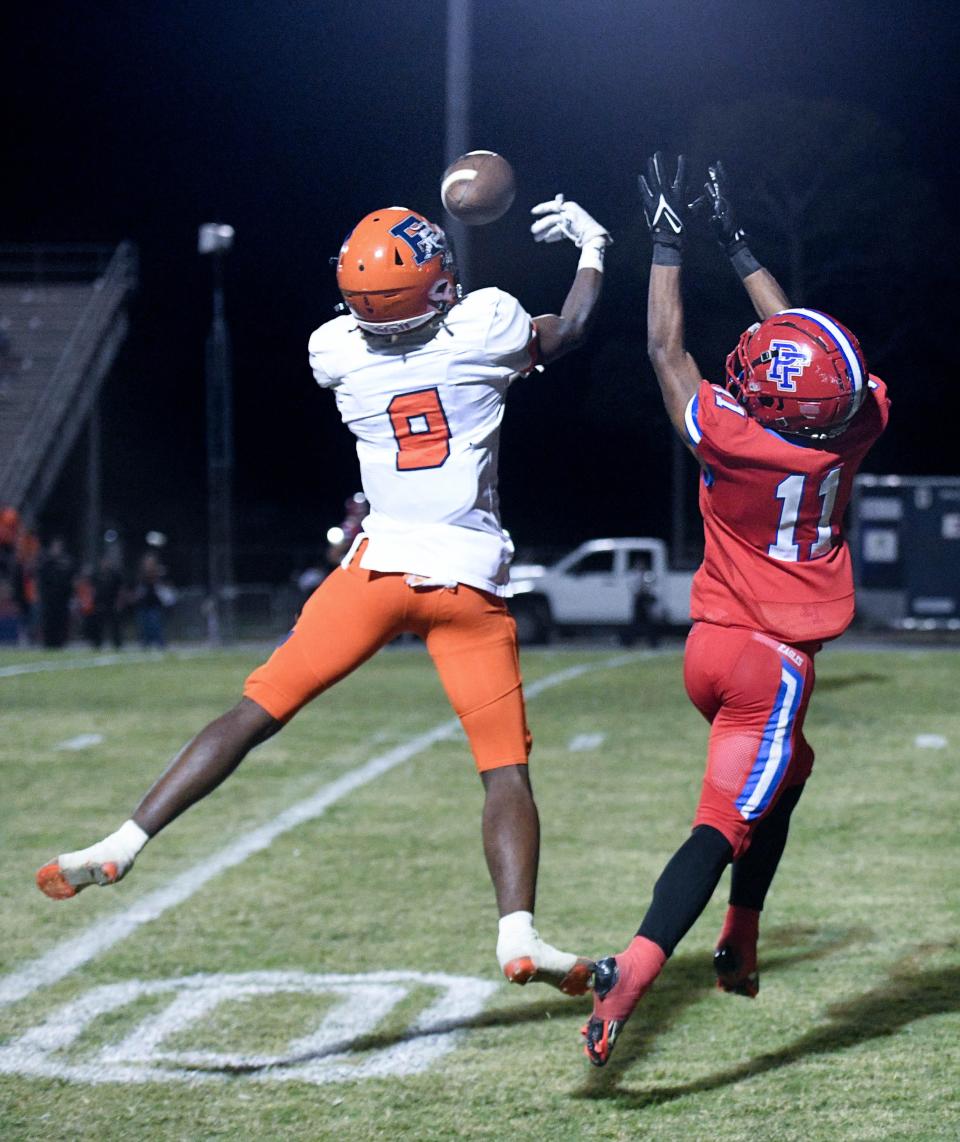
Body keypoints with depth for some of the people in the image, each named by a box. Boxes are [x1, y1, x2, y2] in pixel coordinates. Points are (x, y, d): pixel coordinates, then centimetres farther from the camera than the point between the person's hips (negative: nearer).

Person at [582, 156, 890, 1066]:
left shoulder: (729, 437, -17)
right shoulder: (851, 435, -12)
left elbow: (666, 348, -1)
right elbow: (805, 345, 5)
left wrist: (669, 241, 8)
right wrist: (734, 241, 13)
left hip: (710, 648, 2)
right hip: (776, 662, -2)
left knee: (784, 769, 28)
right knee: (725, 823, -6)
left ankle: (740, 944, 29)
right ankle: (630, 977, -23)